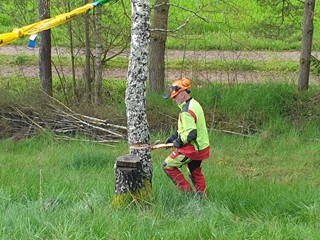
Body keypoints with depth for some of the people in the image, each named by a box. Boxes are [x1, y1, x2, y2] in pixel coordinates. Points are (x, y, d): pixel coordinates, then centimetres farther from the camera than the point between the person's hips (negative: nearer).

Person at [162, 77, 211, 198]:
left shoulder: (186, 112, -24)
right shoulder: (195, 104, 9)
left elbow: (191, 133, -29)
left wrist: (179, 141, -13)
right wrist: (174, 136, 14)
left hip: (191, 148, -10)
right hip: (202, 147, 10)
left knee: (168, 166, 1)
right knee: (195, 173, 22)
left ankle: (188, 191, 3)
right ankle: (203, 198, 29)